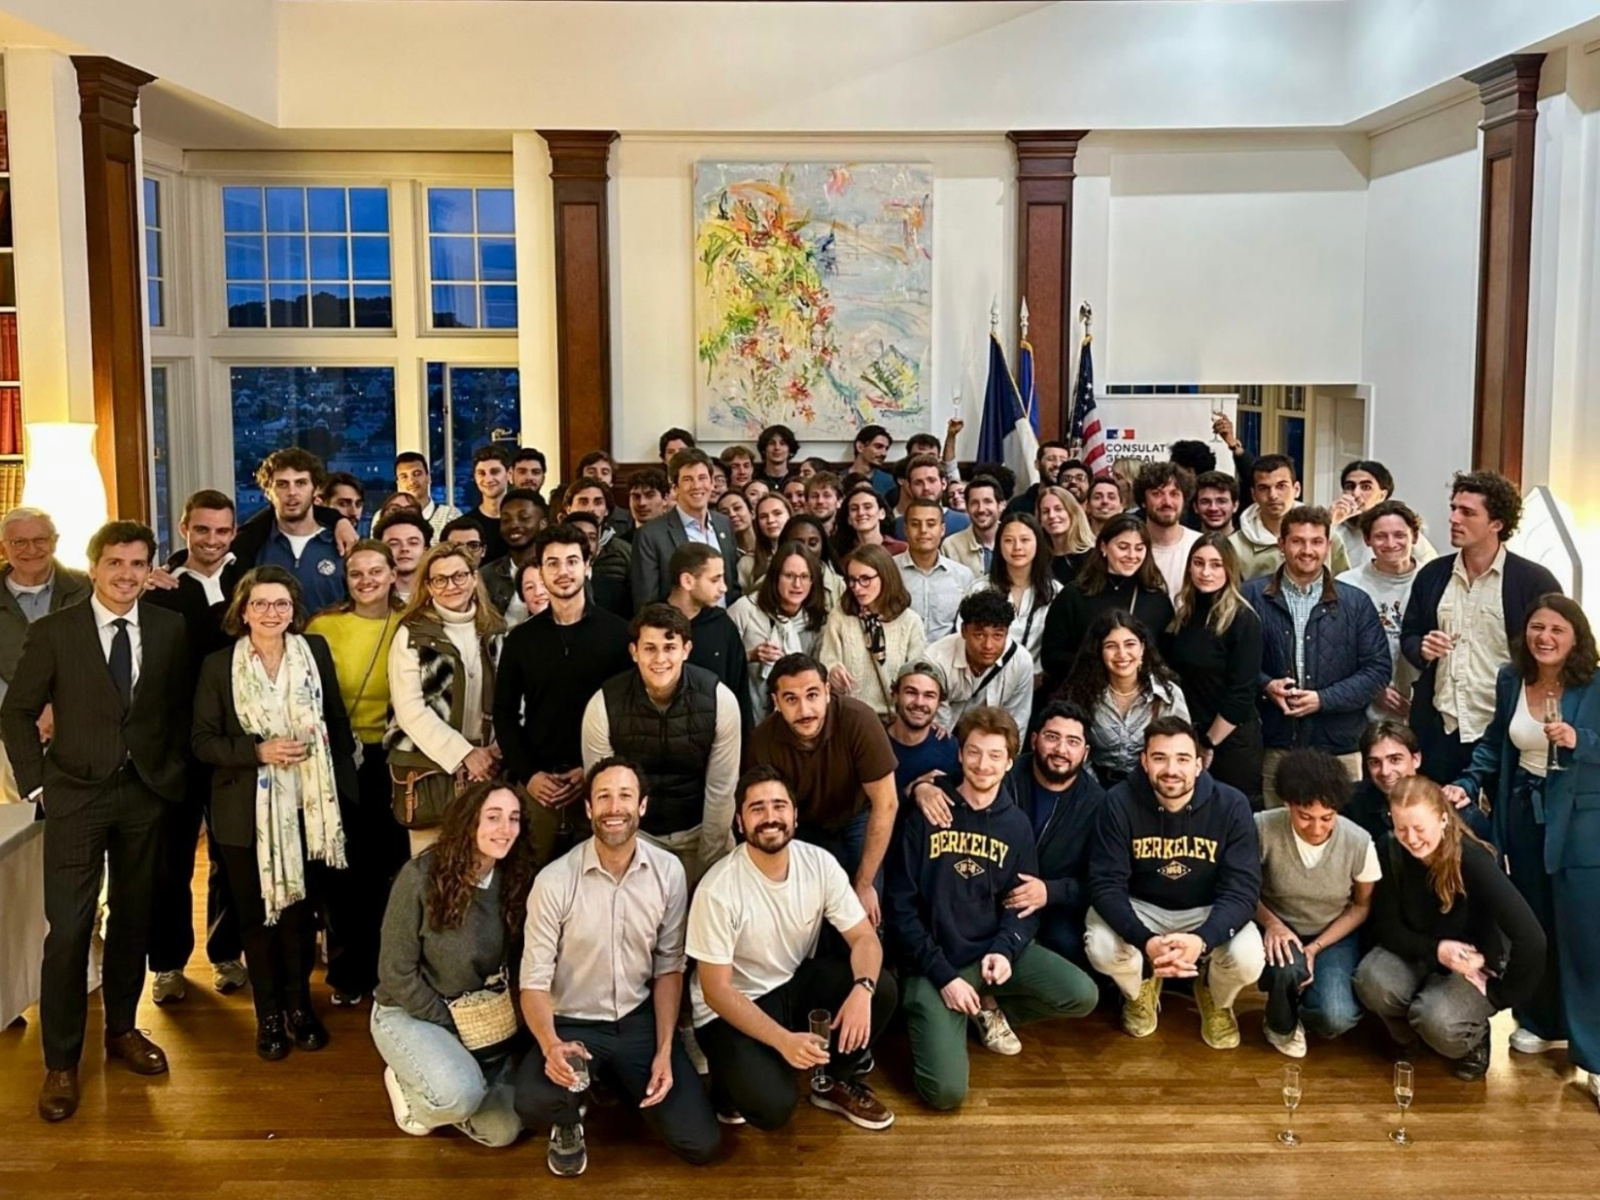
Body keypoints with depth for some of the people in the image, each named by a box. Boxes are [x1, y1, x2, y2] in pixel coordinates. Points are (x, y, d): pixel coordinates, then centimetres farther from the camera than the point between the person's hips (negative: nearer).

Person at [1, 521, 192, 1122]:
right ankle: (61, 1061, 8)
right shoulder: (53, 631, -5)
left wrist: (175, 771, 3)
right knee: (68, 929, -4)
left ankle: (122, 1029, 31)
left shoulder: (171, 628, 1)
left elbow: (184, 707, 10)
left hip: (147, 793, 2)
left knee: (133, 919, 13)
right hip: (76, 796, -2)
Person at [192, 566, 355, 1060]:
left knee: (302, 909, 10)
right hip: (248, 811, -1)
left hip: (308, 806, 1)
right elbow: (203, 741, -4)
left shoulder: (316, 652, 1)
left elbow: (337, 723, 5)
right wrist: (259, 751, -19)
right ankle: (269, 1014, 24)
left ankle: (299, 1004, 28)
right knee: (257, 913, 9)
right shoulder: (218, 665, -4)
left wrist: (343, 791, 1)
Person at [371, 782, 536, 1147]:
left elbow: (512, 964, 3)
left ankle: (430, 1088, 24)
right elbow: (397, 973, -17)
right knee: (460, 1095, -31)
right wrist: (450, 1029, -15)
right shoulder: (420, 876, -23)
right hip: (409, 1012, -5)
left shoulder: (515, 880, -8)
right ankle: (405, 1083, 4)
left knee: (502, 1130, -3)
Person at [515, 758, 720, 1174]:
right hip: (574, 1022, -2)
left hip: (640, 1020, 3)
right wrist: (551, 1045, -34)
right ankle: (570, 1124, 6)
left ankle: (621, 1083, 22)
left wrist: (664, 1052, -8)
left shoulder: (668, 872, -7)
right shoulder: (554, 881, -16)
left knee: (701, 1144, -8)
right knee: (534, 1102, -35)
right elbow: (534, 981, -14)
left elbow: (669, 967, 0)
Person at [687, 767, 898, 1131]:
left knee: (881, 989, -19)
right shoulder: (718, 889, -24)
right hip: (733, 1008, -5)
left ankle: (835, 1082, 7)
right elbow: (716, 990, -21)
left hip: (798, 983, 5)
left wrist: (862, 989, -31)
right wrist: (782, 1039, -32)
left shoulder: (820, 863, -11)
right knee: (771, 1106, -27)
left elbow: (864, 937, -9)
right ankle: (736, 1079, 10)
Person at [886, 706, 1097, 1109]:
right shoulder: (926, 816, -6)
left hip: (995, 949, 4)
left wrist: (1004, 949, -17)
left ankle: (989, 1008, 8)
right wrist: (943, 975, -14)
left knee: (1082, 995, -19)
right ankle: (930, 1018, 15)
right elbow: (901, 908, -7)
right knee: (946, 1090, -19)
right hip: (935, 960, -4)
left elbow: (1024, 904, 4)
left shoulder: (1017, 824, 5)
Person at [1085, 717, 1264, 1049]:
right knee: (1101, 948, -31)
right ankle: (1140, 990, 11)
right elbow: (1106, 885, -21)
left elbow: (1242, 888, -21)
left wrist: (1202, 939, -41)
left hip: (1208, 912, 0)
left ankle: (1216, 1001, 13)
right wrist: (1145, 941, -40)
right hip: (1140, 908, 0)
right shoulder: (1120, 803, -19)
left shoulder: (1231, 805, -19)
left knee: (1248, 959, -30)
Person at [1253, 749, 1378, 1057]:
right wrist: (1270, 922, -26)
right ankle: (1281, 1024, 1)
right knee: (1287, 968, -36)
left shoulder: (1359, 842, -19)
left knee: (1337, 1020, -25)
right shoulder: (1262, 829, -23)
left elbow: (1362, 905, -2)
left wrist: (1317, 947, -15)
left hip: (1335, 936, 1)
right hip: (1279, 928, -1)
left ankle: (1296, 999, 13)